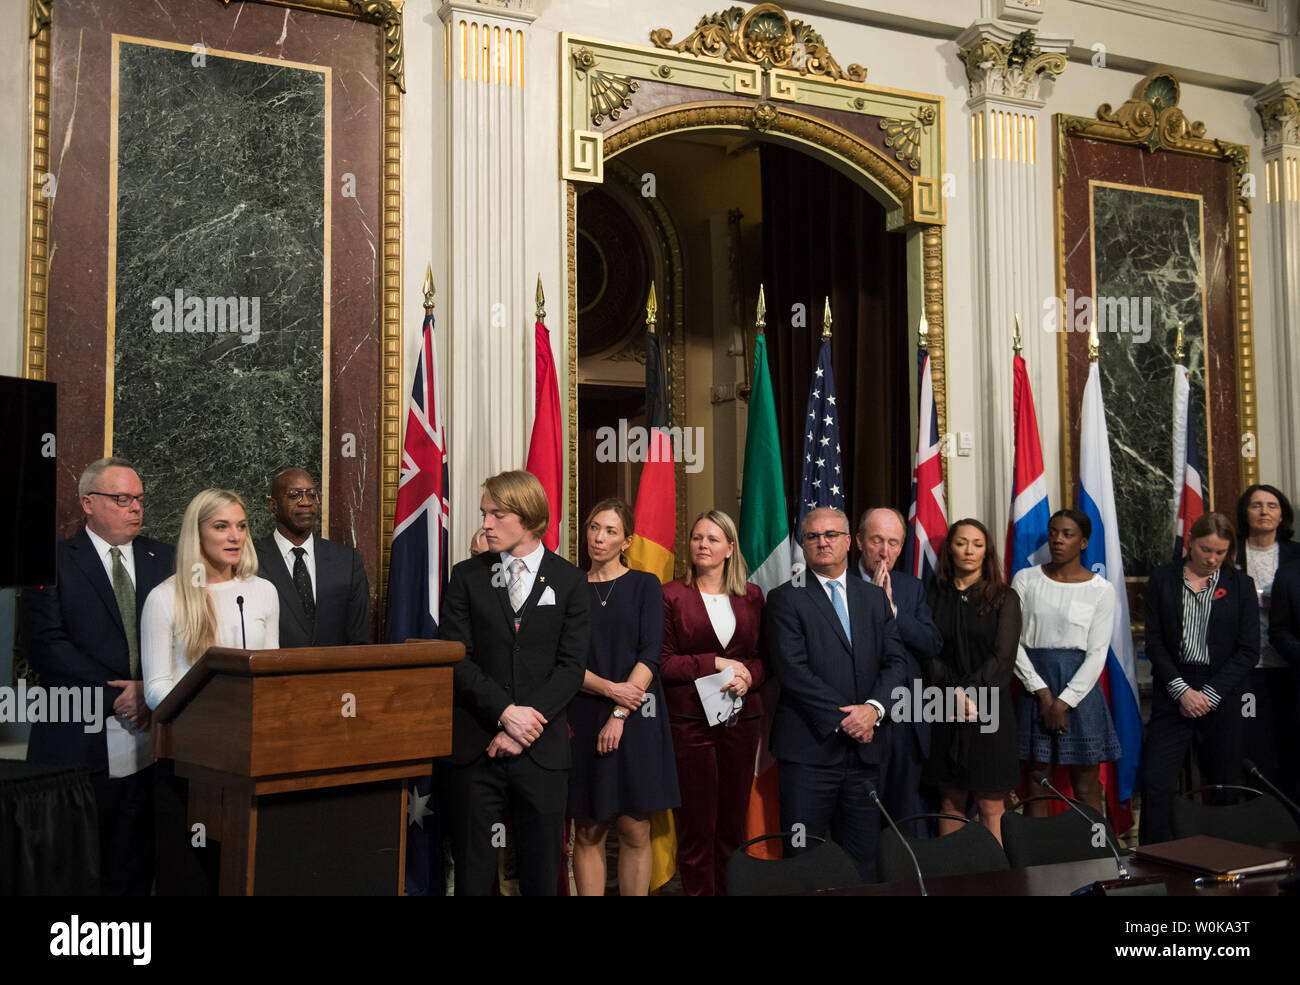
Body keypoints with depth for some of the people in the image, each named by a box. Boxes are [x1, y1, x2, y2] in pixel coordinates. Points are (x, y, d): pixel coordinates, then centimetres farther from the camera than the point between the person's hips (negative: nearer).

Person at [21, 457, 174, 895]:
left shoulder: (165, 560, 12)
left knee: (135, 872, 7)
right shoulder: (54, 562, 0)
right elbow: (47, 646, -9)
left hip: (150, 734, 3)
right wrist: (117, 696, -13)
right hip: (80, 742, -3)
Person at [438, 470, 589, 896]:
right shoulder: (466, 577, 6)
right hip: (473, 748, 0)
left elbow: (571, 666, -2)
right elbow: (456, 659, -2)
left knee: (541, 874, 5)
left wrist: (527, 723, -12)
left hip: (542, 749, 0)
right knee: (472, 870, 5)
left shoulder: (569, 580, 5)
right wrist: (505, 712, -14)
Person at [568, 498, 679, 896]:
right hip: (585, 718, 1)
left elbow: (650, 654, -4)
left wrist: (620, 715, -12)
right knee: (588, 832, 1)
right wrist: (609, 688, -13)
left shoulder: (645, 585, 5)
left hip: (636, 718, -1)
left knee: (635, 831, -1)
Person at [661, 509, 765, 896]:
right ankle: (698, 892, 10)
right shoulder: (671, 595, 0)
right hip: (690, 719, -3)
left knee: (733, 820, 7)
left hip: (741, 718, 3)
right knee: (696, 823, 0)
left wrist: (748, 676, -9)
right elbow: (663, 662, -5)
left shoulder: (751, 596, 10)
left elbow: (765, 657, 11)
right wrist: (716, 663, -13)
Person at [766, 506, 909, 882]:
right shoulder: (786, 598, -1)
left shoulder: (875, 597, 14)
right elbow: (793, 671, -10)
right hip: (810, 748, -4)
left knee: (862, 862, 8)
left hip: (864, 748, 4)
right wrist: (843, 718, -13)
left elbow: (896, 661, 7)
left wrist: (874, 708, -10)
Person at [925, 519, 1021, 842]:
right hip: (946, 712, 2)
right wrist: (955, 693, -12)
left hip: (990, 710, -2)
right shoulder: (935, 595, 8)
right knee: (950, 802, 5)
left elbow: (1003, 658, -3)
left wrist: (969, 691, -13)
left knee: (991, 808, -3)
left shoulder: (1004, 598, 4)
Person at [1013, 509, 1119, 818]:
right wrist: (1042, 693, -8)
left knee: (1086, 789, 2)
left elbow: (1097, 653, -3)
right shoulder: (1025, 580, 3)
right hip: (1034, 685, 1)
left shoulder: (1100, 590, 0)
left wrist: (1064, 701, -11)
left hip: (1080, 688, -1)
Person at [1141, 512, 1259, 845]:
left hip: (1222, 693, 0)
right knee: (1156, 783, -8)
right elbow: (1154, 642, 2)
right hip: (1173, 690, 0)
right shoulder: (1162, 579, 5)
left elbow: (1248, 650, 1)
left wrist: (1210, 694, -8)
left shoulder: (1241, 585, 5)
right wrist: (1182, 690, -8)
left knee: (1224, 783, 4)